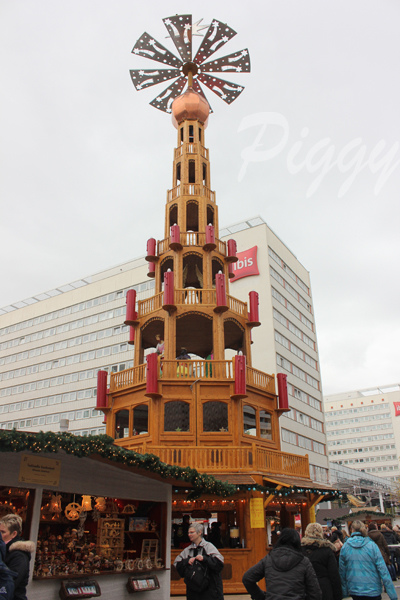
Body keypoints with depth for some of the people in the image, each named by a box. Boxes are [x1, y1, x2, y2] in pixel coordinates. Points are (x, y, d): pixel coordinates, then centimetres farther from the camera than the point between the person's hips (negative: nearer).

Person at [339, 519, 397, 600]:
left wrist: (344, 593, 15)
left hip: (354, 591, 2)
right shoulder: (372, 545, -11)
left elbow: (342, 571, 2)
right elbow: (383, 570, -12)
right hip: (373, 591, -2)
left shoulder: (345, 547, -5)